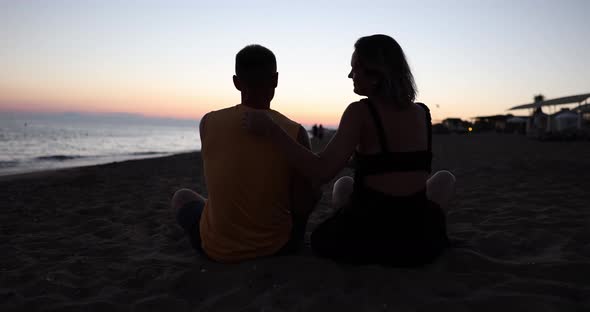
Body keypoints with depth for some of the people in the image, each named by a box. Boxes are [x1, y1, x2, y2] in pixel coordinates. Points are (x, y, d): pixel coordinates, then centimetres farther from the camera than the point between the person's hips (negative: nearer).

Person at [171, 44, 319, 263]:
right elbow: (304, 206, -12)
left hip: (218, 248, 1)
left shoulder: (208, 122, -11)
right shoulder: (294, 132, -16)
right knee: (315, 188, 29)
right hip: (278, 245, 0)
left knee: (182, 196, 31)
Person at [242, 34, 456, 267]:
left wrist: (271, 131, -19)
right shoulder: (422, 113, 3)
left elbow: (321, 172, -22)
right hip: (419, 242, 3)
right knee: (444, 179, 35)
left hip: (367, 239, -3)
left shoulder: (360, 112, -13)